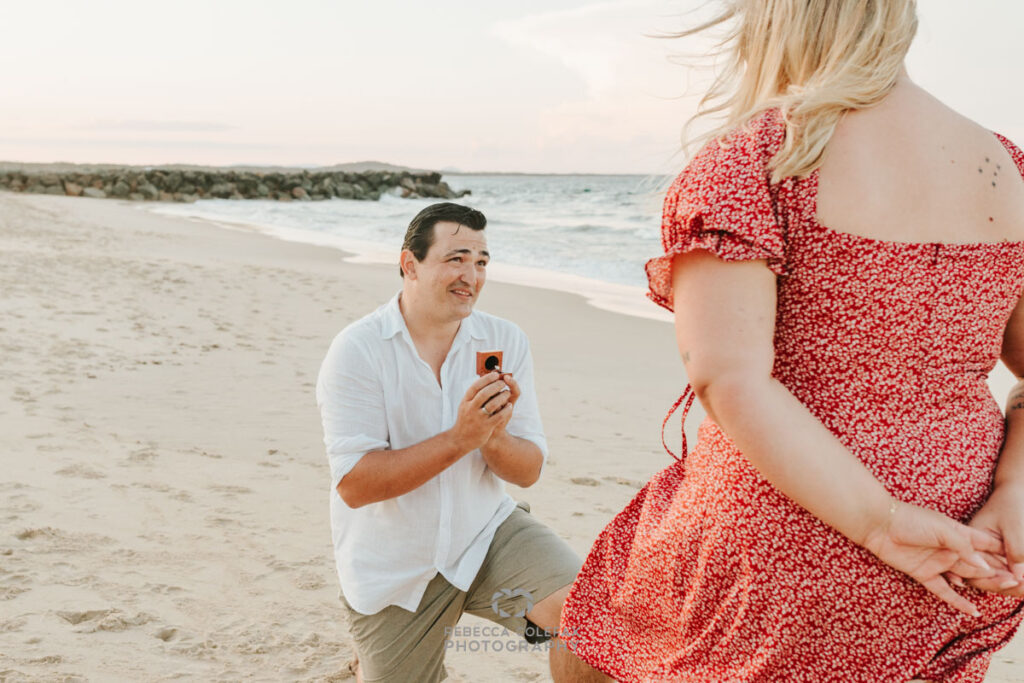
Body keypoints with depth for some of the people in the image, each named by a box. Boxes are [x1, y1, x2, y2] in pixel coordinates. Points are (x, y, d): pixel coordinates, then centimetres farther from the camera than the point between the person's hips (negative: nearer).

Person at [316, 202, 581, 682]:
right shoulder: (357, 351, -14)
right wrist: (460, 438, -29)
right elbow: (354, 486, -21)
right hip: (396, 571, -1)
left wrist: (495, 437, -24)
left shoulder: (506, 342, -3)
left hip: (487, 535, 2)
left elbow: (528, 471, -1)